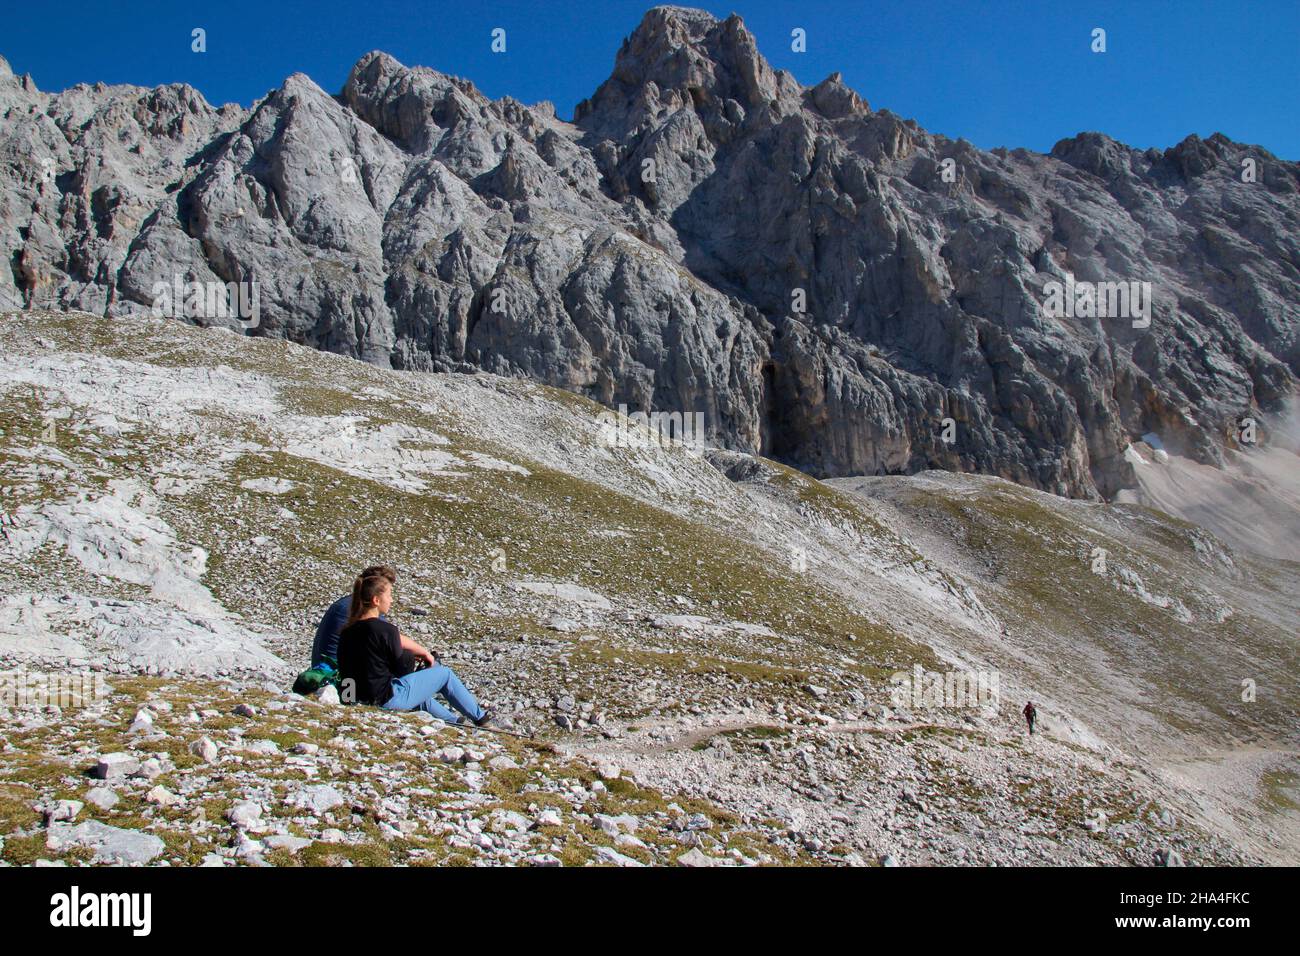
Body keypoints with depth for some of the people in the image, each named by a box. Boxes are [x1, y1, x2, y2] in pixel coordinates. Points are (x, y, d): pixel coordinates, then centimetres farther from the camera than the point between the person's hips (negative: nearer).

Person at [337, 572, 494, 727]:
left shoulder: (346, 632, 3)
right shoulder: (385, 629, -22)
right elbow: (402, 668, -11)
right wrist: (424, 653, 10)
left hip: (359, 698, 8)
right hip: (388, 699, -8)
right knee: (445, 674, 9)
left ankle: (451, 720, 51)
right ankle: (480, 718, 26)